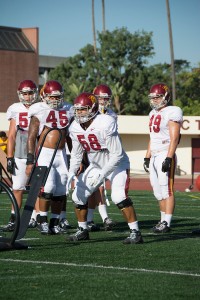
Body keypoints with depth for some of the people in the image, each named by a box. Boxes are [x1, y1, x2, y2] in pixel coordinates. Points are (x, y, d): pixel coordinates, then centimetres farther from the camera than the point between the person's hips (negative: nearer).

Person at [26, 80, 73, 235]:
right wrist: (30, 161, -8)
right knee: (48, 187, -18)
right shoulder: (39, 111, -2)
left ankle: (55, 223, 15)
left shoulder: (67, 111, 9)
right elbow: (31, 137, -2)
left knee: (61, 191, 4)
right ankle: (43, 221, -4)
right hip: (44, 152, -4)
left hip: (61, 154, 5)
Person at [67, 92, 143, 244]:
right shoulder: (75, 128, -7)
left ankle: (135, 232, -17)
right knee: (78, 196, 2)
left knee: (119, 196, -26)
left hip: (117, 165, -7)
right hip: (96, 166, 7)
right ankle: (83, 230, 20)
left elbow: (117, 154, -26)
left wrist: (103, 173, -29)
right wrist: (72, 173, -9)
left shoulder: (105, 124, -29)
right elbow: (76, 154, 5)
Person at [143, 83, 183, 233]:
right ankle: (163, 221, 15)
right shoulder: (153, 113, 17)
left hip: (165, 155, -8)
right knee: (159, 193, 9)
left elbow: (174, 138, -15)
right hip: (154, 157, 9)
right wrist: (147, 158, 19)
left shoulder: (172, 112, -9)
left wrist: (168, 159, -21)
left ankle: (167, 223, -10)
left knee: (167, 191, -9)